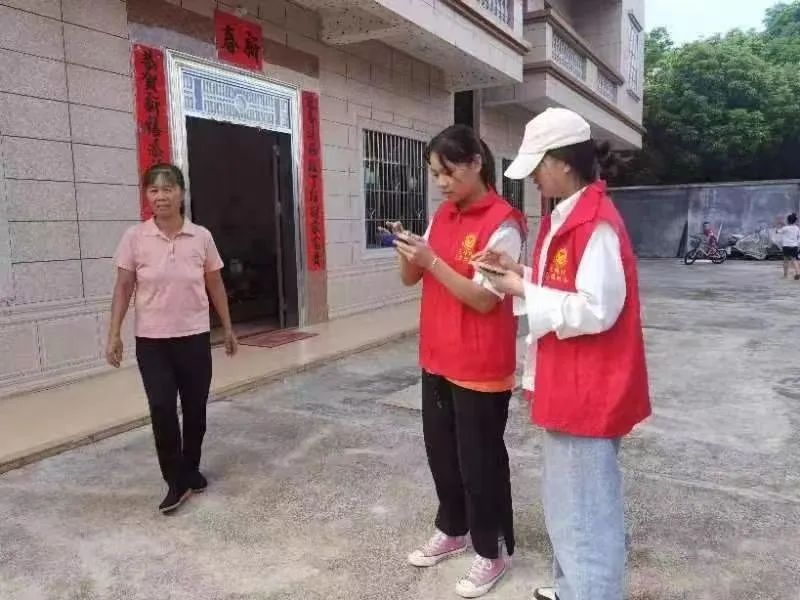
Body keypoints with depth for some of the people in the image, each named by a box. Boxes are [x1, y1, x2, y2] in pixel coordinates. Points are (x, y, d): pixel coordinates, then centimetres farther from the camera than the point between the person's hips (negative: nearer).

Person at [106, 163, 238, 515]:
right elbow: (123, 288, 0)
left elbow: (215, 286, 7)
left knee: (195, 409, 9)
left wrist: (228, 327, 11)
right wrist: (114, 334, -5)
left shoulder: (201, 237, -3)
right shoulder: (134, 238, -5)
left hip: (194, 337, 1)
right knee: (161, 409, -7)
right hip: (152, 341, -1)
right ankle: (177, 481, 10)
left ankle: (189, 471, 31)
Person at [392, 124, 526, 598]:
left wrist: (432, 261, -24)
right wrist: (408, 251, -11)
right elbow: (410, 278, 9)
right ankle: (452, 532, 40)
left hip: (480, 367, -7)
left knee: (480, 460, 6)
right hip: (438, 358, 8)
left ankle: (493, 552, 27)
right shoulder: (443, 216, 8)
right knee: (441, 451, 19)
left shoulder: (502, 224, -16)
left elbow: (484, 299, -19)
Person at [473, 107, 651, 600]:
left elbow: (596, 309, -25)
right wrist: (521, 272, 2)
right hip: (568, 384, 11)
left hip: (589, 389, -10)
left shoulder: (597, 222, -20)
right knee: (567, 503, 23)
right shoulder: (566, 217, 11)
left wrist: (524, 292, -17)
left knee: (585, 512, 3)